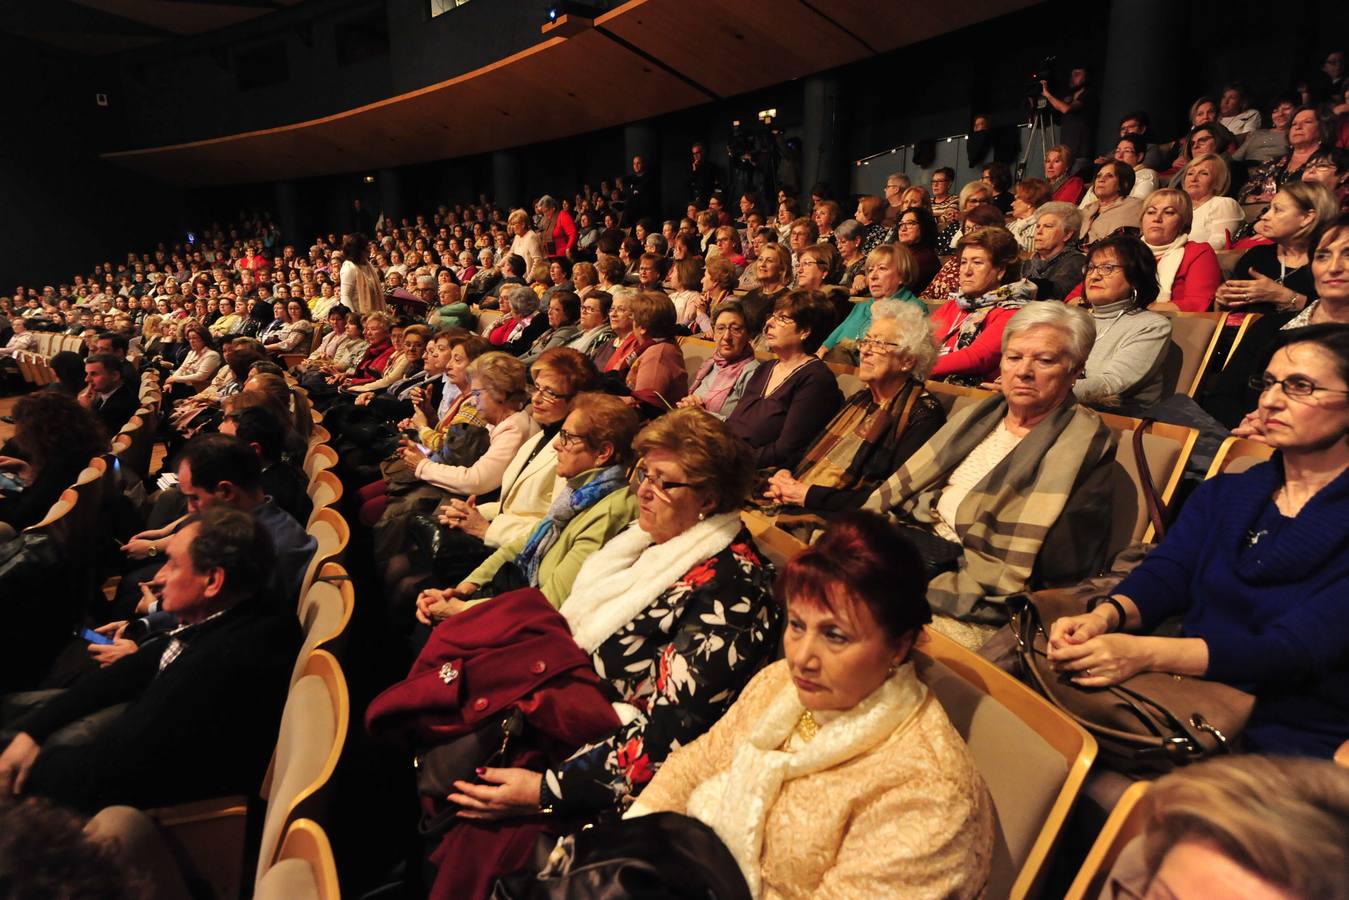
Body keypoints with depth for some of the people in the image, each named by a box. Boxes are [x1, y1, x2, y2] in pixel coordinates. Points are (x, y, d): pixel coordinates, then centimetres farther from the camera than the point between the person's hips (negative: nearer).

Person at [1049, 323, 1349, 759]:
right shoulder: (1224, 494, 12)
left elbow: (1295, 649, -18)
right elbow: (1165, 573, -3)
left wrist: (1144, 653, -32)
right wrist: (1103, 617, -26)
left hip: (1288, 738, -4)